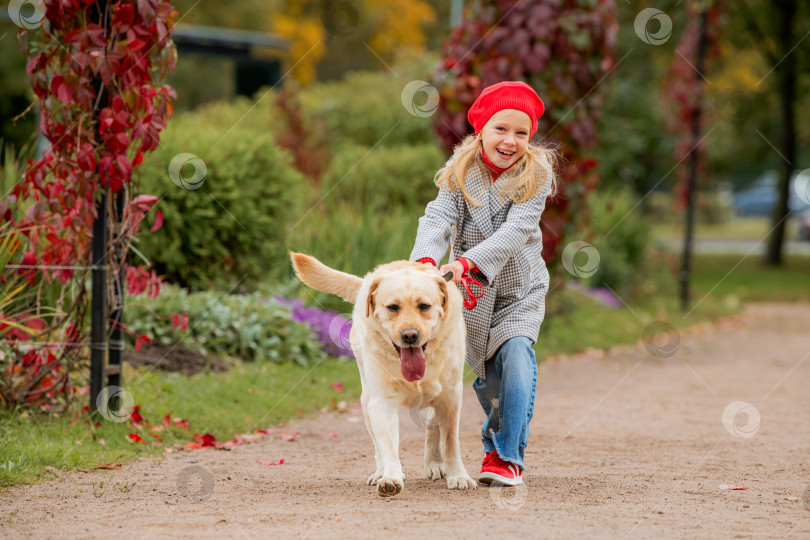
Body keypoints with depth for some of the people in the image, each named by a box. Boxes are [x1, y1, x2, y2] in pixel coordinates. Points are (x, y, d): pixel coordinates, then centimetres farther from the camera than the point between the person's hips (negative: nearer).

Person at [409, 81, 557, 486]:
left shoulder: (535, 173, -15)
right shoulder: (460, 170, -8)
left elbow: (515, 231, -26)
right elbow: (439, 217, -20)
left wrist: (466, 262, -40)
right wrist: (425, 260, -42)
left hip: (521, 289, -2)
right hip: (472, 291, 2)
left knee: (516, 354, -20)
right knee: (488, 375, 8)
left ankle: (507, 455, -16)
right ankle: (496, 435, 34)